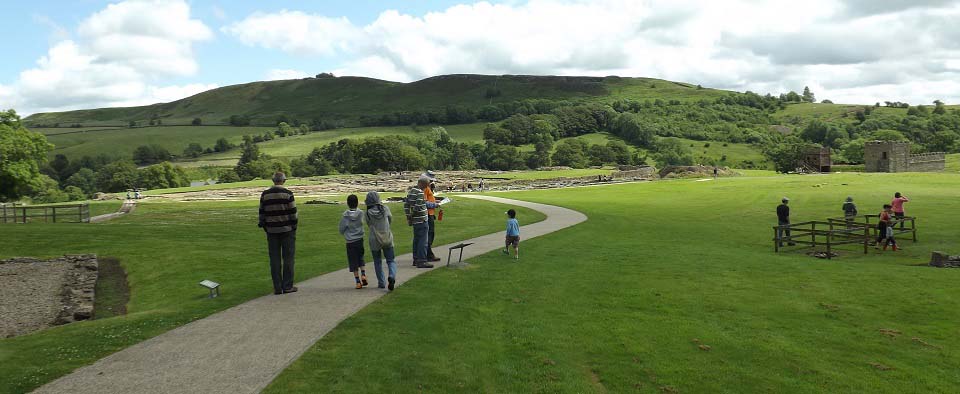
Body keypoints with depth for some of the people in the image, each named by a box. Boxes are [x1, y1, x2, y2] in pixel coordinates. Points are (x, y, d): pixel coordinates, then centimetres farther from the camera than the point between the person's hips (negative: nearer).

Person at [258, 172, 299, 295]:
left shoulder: (265, 195, 3)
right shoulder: (288, 194, -7)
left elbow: (262, 213, 6)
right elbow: (293, 213, -7)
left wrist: (265, 227, 17)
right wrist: (294, 228, 3)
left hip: (272, 231, 3)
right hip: (287, 230, -3)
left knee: (274, 259, 7)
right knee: (288, 258, 4)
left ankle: (277, 287, 8)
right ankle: (287, 286, 5)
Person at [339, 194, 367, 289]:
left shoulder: (345, 216, -11)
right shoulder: (361, 213, -7)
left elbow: (341, 230, -5)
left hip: (350, 242, -2)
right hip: (360, 240, 2)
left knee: (354, 263, 5)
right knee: (361, 259, 20)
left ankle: (358, 281, 5)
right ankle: (363, 274, 2)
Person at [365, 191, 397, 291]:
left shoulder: (368, 213, -11)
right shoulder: (385, 209, -6)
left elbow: (369, 225, 3)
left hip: (375, 240, -1)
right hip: (387, 239, 1)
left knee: (377, 262, 16)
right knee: (391, 261, 8)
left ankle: (381, 283, 20)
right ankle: (392, 276, -18)